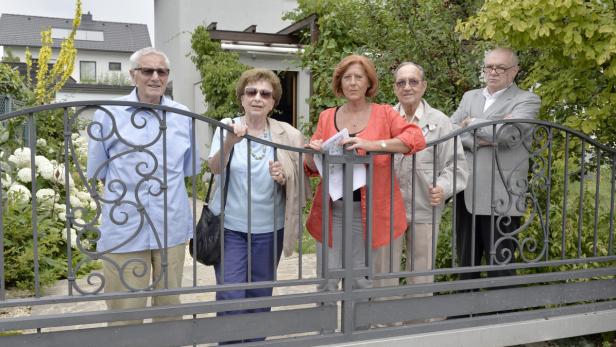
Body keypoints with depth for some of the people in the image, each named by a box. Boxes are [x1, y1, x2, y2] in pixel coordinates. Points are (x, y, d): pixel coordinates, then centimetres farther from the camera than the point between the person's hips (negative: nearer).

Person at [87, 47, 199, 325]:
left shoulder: (184, 117, 4)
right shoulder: (108, 114, -3)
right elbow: (97, 171, 6)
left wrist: (165, 188, 9)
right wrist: (128, 191, 5)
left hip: (172, 227, 3)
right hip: (124, 228, -2)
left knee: (169, 304, 18)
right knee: (125, 311, 7)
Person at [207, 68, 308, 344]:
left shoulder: (288, 136, -1)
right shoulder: (228, 126, -4)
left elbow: (298, 186, 4)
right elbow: (214, 168, -18)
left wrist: (284, 179, -19)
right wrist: (230, 142, -37)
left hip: (268, 229, 2)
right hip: (230, 227, -1)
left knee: (260, 297, 13)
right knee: (231, 297, -4)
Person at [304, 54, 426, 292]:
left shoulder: (384, 114, 2)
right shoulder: (327, 117, 9)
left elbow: (417, 139, -13)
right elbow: (312, 169, 12)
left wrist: (373, 144, -24)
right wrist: (313, 153, -12)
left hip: (368, 211, -1)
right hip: (332, 210, 2)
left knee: (362, 281, 8)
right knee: (328, 281, 3)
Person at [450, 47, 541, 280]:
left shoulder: (527, 101, -1)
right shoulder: (470, 97, 16)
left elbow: (509, 134, -19)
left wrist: (471, 123, -5)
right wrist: (477, 142, -14)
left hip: (500, 197, -5)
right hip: (466, 193, 5)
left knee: (500, 265, 3)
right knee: (466, 262, 16)